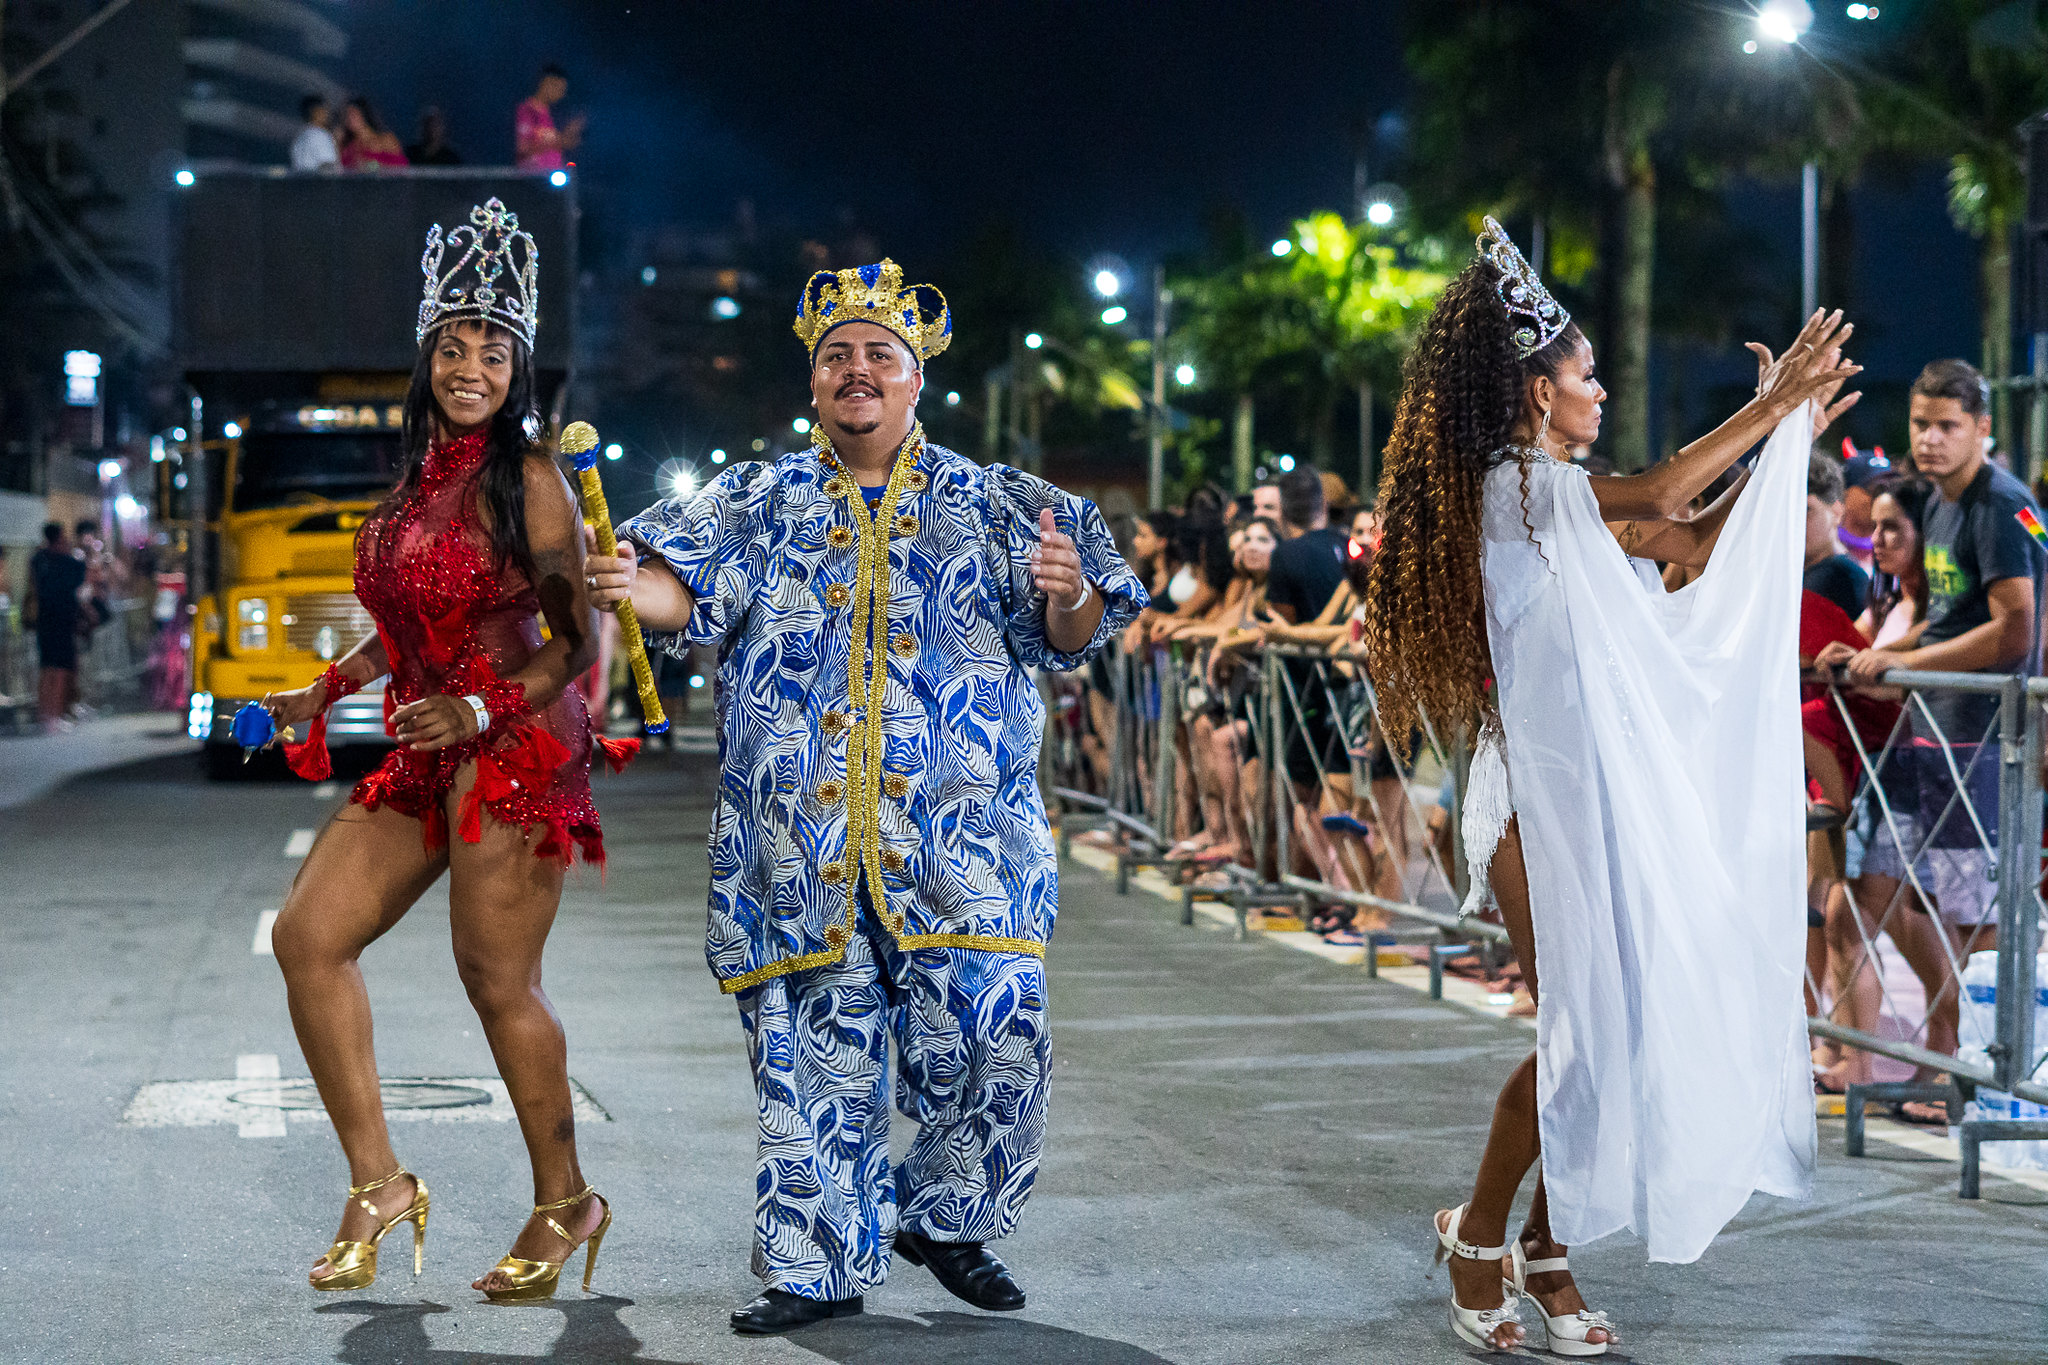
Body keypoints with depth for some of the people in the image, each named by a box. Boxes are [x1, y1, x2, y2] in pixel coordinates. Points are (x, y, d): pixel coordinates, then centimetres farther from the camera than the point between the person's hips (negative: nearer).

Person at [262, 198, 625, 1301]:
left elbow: (579, 637, -9)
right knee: (308, 935, 1)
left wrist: (482, 712, -20)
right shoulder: (419, 478, 13)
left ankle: (565, 1202, 11)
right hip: (423, 758, 8)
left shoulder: (530, 482, -9)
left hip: (512, 752, -8)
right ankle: (376, 1181, 6)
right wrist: (324, 692, 16)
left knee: (497, 979, -4)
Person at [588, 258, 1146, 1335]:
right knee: (813, 1051, 2)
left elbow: (1069, 638, 6)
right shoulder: (761, 504, 13)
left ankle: (946, 1219, 13)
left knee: (993, 1034, -10)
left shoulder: (990, 507, 11)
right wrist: (623, 589, -22)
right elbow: (687, 593, 2)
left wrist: (1070, 594, -19)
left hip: (961, 834, -1)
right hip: (802, 834, 1)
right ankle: (820, 1267, 14)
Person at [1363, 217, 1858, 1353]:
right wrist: (1774, 409, -19)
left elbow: (1702, 539, 17)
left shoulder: (1563, 495, 17)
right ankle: (1476, 1234, 8)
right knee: (1584, 1032, -9)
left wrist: (1788, 426, 10)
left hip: (1608, 788, 9)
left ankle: (1545, 1252, 12)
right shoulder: (1511, 483, -11)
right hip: (1541, 795, -9)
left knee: (1624, 1025, 4)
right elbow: (1660, 495, -24)